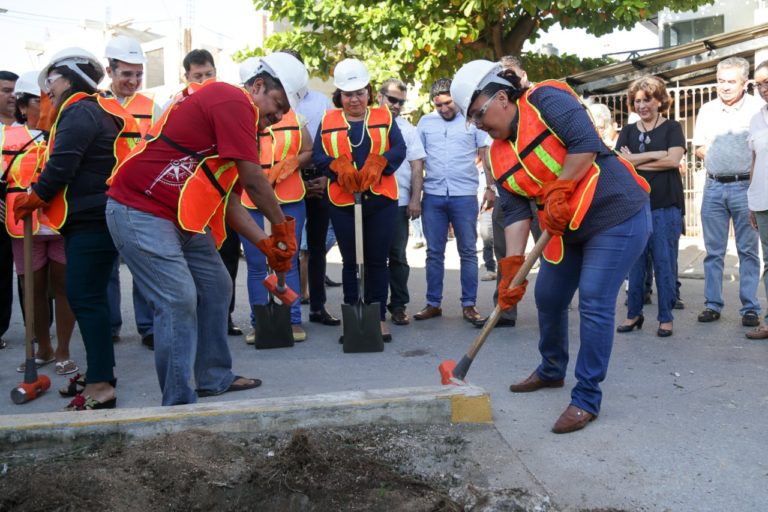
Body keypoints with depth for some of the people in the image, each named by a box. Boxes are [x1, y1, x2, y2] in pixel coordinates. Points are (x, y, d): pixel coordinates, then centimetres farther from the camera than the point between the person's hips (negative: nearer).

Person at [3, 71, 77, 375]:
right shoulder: (8, 137, 6)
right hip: (26, 226, 1)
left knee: (64, 286, 2)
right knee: (33, 289, 9)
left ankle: (63, 352, 12)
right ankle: (43, 348, 24)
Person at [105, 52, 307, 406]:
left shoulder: (240, 120, 16)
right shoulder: (234, 101, -14)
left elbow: (228, 201, 13)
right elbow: (254, 181, -17)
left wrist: (267, 244, 4)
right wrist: (283, 227, -5)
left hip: (182, 219, 11)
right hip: (141, 213, -11)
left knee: (216, 287, 14)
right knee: (178, 300, -13)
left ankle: (215, 379, 26)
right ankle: (179, 403, -3)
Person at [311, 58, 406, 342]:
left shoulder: (384, 117, 9)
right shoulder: (328, 120, 9)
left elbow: (399, 149, -3)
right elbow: (318, 155, -1)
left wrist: (377, 164, -22)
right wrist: (339, 168, -21)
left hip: (381, 200, 0)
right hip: (342, 201, 0)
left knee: (377, 260, 4)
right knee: (349, 262, 6)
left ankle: (379, 318, 14)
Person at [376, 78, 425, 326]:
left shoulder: (408, 129, 9)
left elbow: (417, 166, 6)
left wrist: (415, 199, -4)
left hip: (399, 201, 0)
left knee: (397, 256, 4)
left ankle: (398, 305, 12)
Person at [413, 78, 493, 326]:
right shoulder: (425, 122, 9)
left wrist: (490, 187, -2)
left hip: (464, 196, -2)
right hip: (433, 196, 2)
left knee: (468, 251, 3)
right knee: (434, 253, 7)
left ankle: (469, 305, 9)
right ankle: (433, 303, 15)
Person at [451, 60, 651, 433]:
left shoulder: (546, 100, -14)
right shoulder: (498, 156, 5)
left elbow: (586, 143, -25)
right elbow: (515, 212, -2)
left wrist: (558, 191, -23)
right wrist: (512, 266, -11)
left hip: (617, 212, -8)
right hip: (565, 228, 8)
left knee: (594, 303, -12)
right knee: (548, 298, 14)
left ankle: (587, 399, 0)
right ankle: (551, 371, 39)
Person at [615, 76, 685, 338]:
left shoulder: (671, 128, 5)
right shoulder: (628, 131, 13)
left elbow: (674, 160, -10)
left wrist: (635, 161, -6)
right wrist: (656, 154, -10)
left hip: (666, 206, -3)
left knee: (664, 262, -1)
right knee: (635, 262, 5)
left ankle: (666, 318, 8)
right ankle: (634, 313, 16)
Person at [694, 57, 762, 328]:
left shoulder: (757, 108, -2)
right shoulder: (707, 110, 11)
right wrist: (717, 157, -3)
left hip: (745, 186, -3)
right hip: (714, 186, 4)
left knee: (748, 251, 1)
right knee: (713, 251, 7)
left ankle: (750, 308, 8)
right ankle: (712, 305, 14)